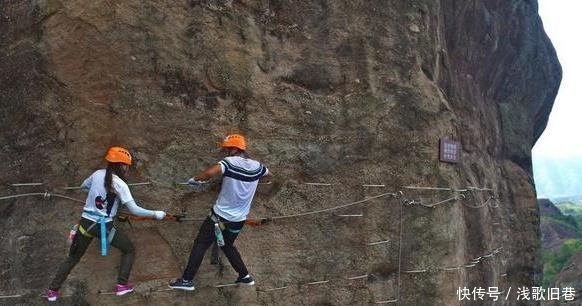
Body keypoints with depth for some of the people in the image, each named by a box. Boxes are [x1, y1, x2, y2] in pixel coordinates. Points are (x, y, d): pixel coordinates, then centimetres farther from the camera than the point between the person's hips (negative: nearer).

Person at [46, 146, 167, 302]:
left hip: (86, 223, 5)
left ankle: (53, 290, 20)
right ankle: (122, 285, 11)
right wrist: (155, 214, -10)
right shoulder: (120, 184, -14)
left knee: (73, 257, 20)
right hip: (105, 226, -5)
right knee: (129, 250, 16)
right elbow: (134, 209, -18)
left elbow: (83, 186, 23)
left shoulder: (97, 174, 2)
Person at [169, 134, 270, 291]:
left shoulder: (230, 162, -16)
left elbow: (210, 172, -35)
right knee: (228, 246, 26)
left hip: (220, 216, -5)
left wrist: (196, 179, -17)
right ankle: (245, 276, 27)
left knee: (200, 245, 8)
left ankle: (187, 280, 10)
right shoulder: (256, 166, -1)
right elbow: (268, 173, 23)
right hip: (239, 220, 5)